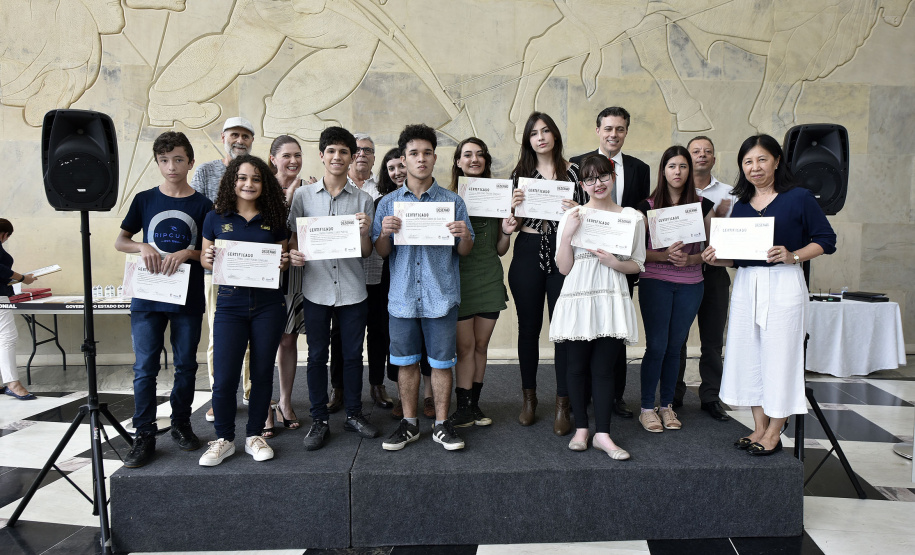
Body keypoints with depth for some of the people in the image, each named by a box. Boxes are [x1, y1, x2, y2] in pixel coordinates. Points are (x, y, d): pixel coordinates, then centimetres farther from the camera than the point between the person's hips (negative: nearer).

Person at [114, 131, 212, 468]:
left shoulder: (202, 205, 3)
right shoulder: (144, 200, 7)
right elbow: (120, 241, 9)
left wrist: (187, 253, -17)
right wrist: (143, 247, -11)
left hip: (188, 299, 0)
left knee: (186, 365, 8)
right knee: (145, 367, 0)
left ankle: (181, 424, 25)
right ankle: (144, 436, 8)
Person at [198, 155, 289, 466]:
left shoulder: (273, 220, 7)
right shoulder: (216, 218, 5)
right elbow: (206, 259, 9)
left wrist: (284, 264, -9)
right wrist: (208, 259, -13)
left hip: (268, 304, 1)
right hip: (230, 303, -1)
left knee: (262, 373, 7)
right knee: (224, 378, -3)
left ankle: (255, 435, 23)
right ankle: (224, 439, 16)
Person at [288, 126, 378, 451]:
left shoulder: (362, 200, 4)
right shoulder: (303, 196, 4)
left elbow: (367, 252, 4)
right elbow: (293, 237, 8)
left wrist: (364, 232, -18)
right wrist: (293, 253, -14)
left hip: (352, 290, 1)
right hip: (316, 288, 0)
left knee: (353, 354, 9)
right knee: (317, 355, 6)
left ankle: (354, 414, 25)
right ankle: (319, 420, 18)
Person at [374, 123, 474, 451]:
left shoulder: (452, 201, 5)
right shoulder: (388, 203, 8)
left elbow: (465, 252, 6)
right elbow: (381, 252, 7)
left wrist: (464, 235, -16)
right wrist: (385, 232, -13)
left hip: (441, 295, -1)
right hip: (403, 296, 1)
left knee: (441, 362, 5)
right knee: (406, 361, 9)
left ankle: (442, 424, 20)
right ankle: (409, 424, 23)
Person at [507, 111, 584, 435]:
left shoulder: (572, 172, 5)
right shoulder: (520, 173, 9)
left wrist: (578, 213, -15)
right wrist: (512, 205, -9)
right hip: (528, 253, 1)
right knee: (529, 327, 8)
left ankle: (562, 404, 9)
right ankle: (529, 396, 24)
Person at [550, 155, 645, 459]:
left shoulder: (632, 216, 7)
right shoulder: (571, 216, 4)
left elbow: (637, 264, 9)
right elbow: (564, 267, 2)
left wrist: (614, 262, -10)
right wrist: (567, 233, -11)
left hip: (611, 300, 0)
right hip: (577, 299, 0)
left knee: (603, 367, 2)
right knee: (577, 365, 6)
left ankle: (602, 433, 10)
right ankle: (581, 428, 19)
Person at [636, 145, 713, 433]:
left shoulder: (702, 205, 6)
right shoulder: (648, 206, 1)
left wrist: (691, 259, -11)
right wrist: (666, 255, -17)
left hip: (690, 285, 2)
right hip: (655, 282, -2)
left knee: (675, 346, 8)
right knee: (656, 345, -4)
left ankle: (667, 405, 22)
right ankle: (647, 408, 9)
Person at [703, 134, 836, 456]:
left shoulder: (799, 198, -1)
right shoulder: (740, 205, 14)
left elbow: (826, 240, -4)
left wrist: (793, 256, -18)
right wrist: (717, 259, -2)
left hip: (783, 284, -5)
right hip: (745, 285, 6)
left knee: (779, 355, -1)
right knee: (748, 354, 7)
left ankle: (774, 433, 12)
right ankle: (759, 427, 20)